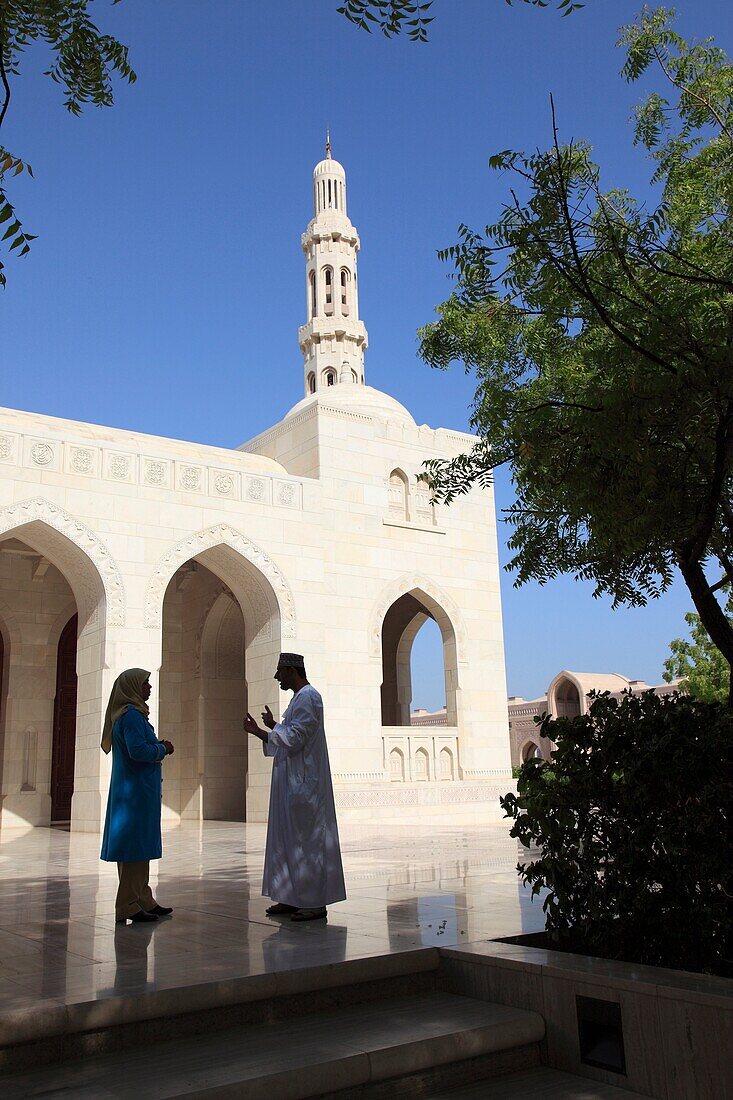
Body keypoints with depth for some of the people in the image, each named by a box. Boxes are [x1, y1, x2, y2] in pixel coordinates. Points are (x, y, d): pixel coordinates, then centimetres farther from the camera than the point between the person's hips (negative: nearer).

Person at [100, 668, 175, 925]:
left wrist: (158, 745, 9)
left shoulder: (132, 713, 16)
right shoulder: (132, 715, -16)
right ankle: (129, 907, -1)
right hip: (136, 790, -11)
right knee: (136, 847, -6)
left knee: (138, 847, 14)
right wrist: (163, 749, -10)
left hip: (134, 790, 11)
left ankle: (143, 901, 22)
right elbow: (138, 750, -25)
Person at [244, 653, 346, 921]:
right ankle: (294, 898, 18)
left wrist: (273, 725, -7)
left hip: (303, 784, -10)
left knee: (307, 838, -6)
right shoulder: (300, 698, 18)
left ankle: (316, 903, -1)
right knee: (290, 838, 12)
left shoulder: (307, 697, -13)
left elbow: (294, 738, -22)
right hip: (292, 784, 10)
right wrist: (257, 731, 18)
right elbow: (285, 742, 23)